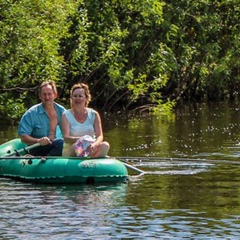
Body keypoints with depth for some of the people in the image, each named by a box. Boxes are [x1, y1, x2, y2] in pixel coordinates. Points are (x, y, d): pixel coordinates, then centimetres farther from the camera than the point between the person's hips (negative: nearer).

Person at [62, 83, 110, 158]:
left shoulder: (94, 115, 8)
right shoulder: (66, 115, 2)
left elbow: (100, 136, -2)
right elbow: (66, 138, -10)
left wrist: (95, 144, -27)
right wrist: (81, 139, -31)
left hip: (91, 149, 2)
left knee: (105, 145, -28)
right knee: (76, 146, -37)